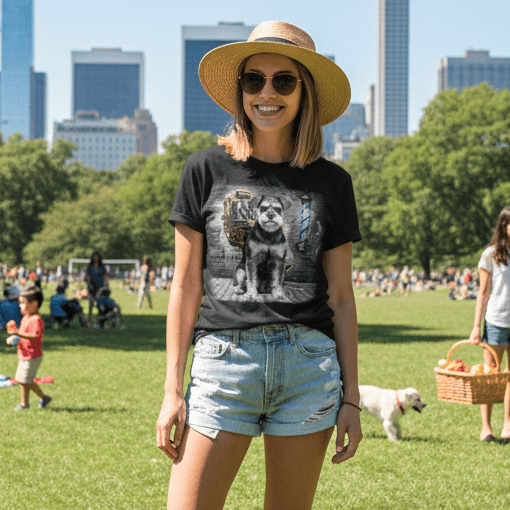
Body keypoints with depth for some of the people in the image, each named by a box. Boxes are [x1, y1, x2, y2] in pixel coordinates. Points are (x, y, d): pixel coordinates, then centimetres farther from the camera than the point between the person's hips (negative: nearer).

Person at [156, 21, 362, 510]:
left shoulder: (331, 182, 8)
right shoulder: (206, 170, 5)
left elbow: (341, 297, 9)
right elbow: (185, 286, 5)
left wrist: (351, 397, 5)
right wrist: (172, 391, 0)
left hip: (308, 364, 1)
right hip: (223, 361, -1)